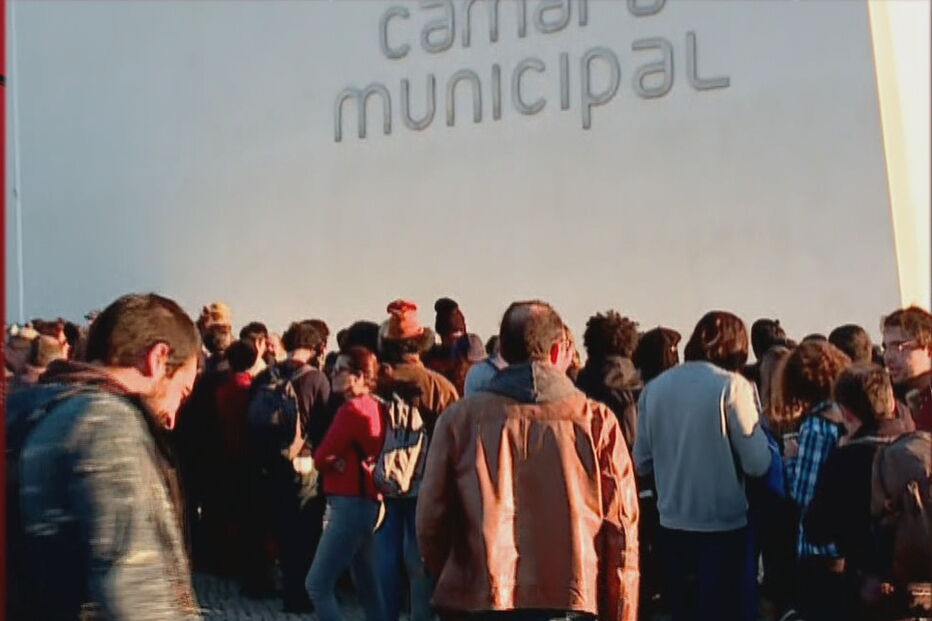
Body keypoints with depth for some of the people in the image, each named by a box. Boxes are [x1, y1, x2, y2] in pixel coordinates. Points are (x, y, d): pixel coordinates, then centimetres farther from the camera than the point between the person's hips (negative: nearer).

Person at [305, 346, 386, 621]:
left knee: (317, 584, -8)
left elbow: (321, 458, -13)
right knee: (367, 586, 16)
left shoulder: (352, 410, -16)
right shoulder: (373, 406, 10)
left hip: (350, 504, -10)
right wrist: (341, 462, -9)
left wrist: (334, 462, 6)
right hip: (365, 502, 10)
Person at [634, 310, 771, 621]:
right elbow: (757, 463, -12)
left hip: (672, 527, 5)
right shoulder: (732, 385, -11)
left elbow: (641, 463, 6)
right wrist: (760, 429, 5)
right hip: (724, 527, -5)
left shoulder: (654, 387, 2)